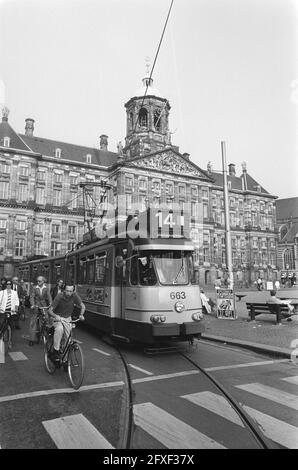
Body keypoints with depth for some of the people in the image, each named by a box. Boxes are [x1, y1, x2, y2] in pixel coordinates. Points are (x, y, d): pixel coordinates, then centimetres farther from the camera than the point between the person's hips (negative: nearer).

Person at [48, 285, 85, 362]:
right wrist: (55, 316, -42)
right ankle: (55, 351, -23)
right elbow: (50, 311, -22)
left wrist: (81, 314, -24)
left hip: (68, 318, 3)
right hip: (58, 317, -3)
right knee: (59, 329, -34)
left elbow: (82, 306, -5)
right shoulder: (59, 297, -23)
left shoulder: (74, 295, -16)